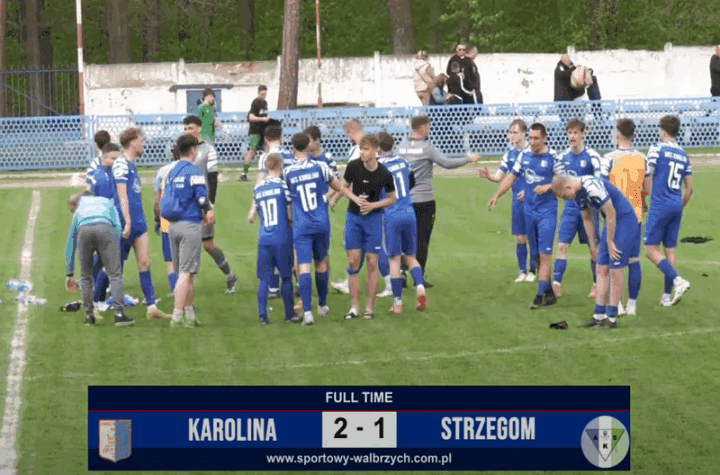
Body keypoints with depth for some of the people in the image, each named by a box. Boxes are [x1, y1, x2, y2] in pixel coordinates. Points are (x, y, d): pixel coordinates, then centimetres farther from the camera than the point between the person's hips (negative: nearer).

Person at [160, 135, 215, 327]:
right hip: (190, 225, -7)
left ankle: (189, 313, 22)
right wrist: (209, 211, 7)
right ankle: (177, 316, -11)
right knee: (186, 272, -7)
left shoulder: (171, 172, 13)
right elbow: (202, 198, -15)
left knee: (184, 272, 15)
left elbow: (165, 200, 14)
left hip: (173, 225, 7)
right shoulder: (194, 172, -9)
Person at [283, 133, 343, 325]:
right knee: (321, 263, 19)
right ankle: (323, 305, 32)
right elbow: (338, 187, 8)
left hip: (301, 227, -2)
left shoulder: (287, 172, -5)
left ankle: (307, 311, -18)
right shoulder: (320, 167, -4)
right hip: (322, 223, 2)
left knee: (304, 267, -7)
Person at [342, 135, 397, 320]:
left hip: (373, 217, -1)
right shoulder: (353, 166, -9)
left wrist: (373, 205, -15)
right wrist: (355, 198, -13)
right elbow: (344, 187, 6)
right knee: (353, 261, -1)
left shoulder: (384, 174, -12)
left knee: (372, 262, 0)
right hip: (353, 216, 1)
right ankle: (354, 306, 6)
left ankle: (370, 307, 9)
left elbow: (392, 199, 1)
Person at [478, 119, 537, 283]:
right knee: (520, 238, 5)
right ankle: (522, 271, 13)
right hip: (517, 201, 4)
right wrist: (488, 176, -14)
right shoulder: (509, 154, 8)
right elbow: (499, 177, 7)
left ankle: (533, 271, 10)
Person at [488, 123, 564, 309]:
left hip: (547, 211, -6)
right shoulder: (524, 155, 8)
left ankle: (541, 295, -12)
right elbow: (512, 178, 15)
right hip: (529, 210, 6)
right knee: (536, 255, 9)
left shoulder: (553, 157, -7)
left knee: (544, 254, -11)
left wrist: (547, 187, -20)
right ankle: (549, 292, 19)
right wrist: (496, 196, 9)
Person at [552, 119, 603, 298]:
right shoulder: (564, 156, 4)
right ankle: (556, 283, -9)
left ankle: (597, 284, 19)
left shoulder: (592, 156, -12)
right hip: (570, 207, 4)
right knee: (562, 245, -6)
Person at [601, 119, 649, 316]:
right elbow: (647, 189, 7)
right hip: (636, 215, 3)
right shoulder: (642, 159, 2)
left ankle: (617, 304, 3)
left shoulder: (609, 159, -12)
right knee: (634, 261, 8)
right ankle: (632, 304, 10)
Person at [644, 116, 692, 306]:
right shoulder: (683, 155, 12)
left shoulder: (657, 149, -6)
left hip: (660, 205, -6)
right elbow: (689, 188, 15)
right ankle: (667, 295, 9)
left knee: (651, 249, -3)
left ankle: (677, 280, -19)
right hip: (676, 206, 6)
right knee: (670, 250, 9)